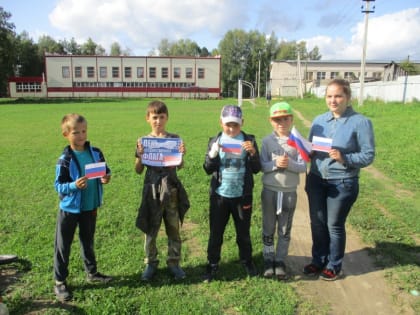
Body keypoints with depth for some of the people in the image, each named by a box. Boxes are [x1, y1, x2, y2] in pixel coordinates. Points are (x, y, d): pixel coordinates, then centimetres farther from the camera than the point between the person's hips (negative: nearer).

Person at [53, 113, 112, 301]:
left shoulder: (96, 153, -4)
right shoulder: (65, 160, -16)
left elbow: (105, 171, 6)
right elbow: (58, 186, -14)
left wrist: (106, 177, -16)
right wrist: (74, 185, -31)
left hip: (90, 207, 4)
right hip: (69, 209, -4)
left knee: (88, 242, 21)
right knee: (63, 246, 8)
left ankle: (92, 273, 39)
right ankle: (60, 282, 23)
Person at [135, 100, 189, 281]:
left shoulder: (174, 138, 1)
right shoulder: (143, 141, 1)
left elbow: (180, 166, 1)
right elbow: (138, 171, 2)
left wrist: (182, 154, -18)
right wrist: (140, 155, -15)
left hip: (171, 189, 0)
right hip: (152, 189, 0)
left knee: (173, 229, 10)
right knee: (150, 229, 9)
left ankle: (174, 263, 25)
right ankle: (151, 263, 26)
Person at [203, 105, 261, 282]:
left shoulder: (249, 140, -2)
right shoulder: (215, 141, 0)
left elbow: (256, 169, -4)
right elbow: (208, 170, -3)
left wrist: (253, 153, -21)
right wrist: (212, 154, -20)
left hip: (242, 196, 0)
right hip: (219, 195, 1)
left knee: (243, 232, 16)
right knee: (216, 232, 10)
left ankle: (247, 261, 37)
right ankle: (212, 264, 28)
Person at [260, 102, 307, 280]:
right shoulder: (267, 141, -3)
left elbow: (303, 167, -8)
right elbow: (262, 166, -8)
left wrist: (289, 164, -25)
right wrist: (275, 163, -25)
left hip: (290, 192, 0)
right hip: (269, 191, 0)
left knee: (285, 230, 13)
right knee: (268, 229, 13)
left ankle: (280, 261, 29)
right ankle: (268, 260, 29)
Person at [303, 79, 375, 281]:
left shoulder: (361, 122, -11)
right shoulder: (319, 120, 5)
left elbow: (368, 156, -11)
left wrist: (344, 158, -26)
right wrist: (309, 152, -9)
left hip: (343, 183, -5)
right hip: (316, 180, 5)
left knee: (335, 225, 10)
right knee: (317, 223, 15)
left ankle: (334, 266, 31)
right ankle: (318, 260, 35)